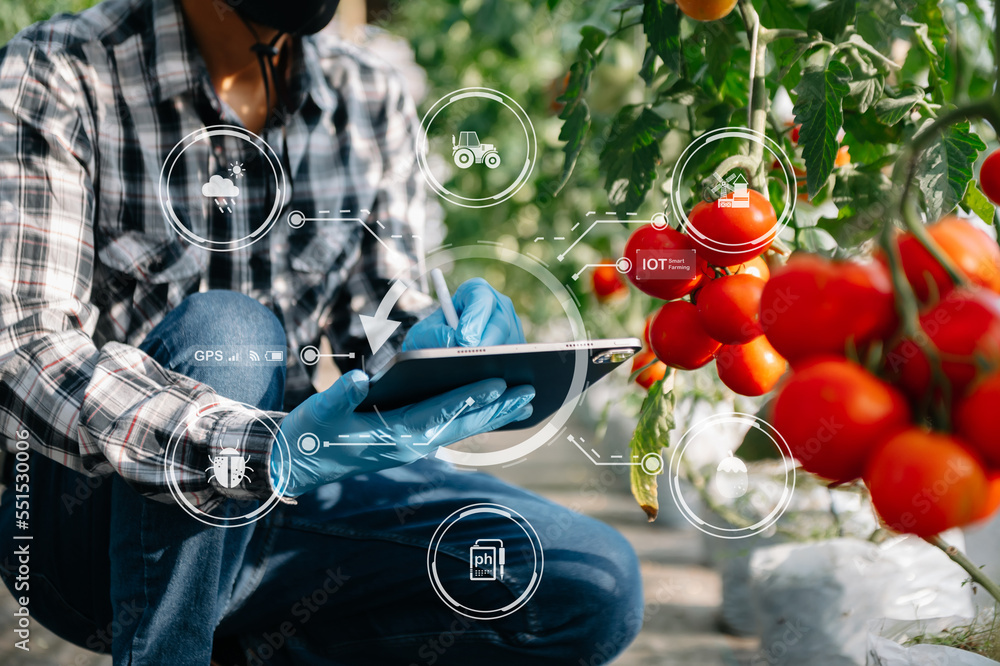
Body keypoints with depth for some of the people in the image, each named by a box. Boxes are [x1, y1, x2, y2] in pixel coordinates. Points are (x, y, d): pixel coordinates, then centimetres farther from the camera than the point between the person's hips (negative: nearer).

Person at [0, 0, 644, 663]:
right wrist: (270, 452, -39)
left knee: (599, 587, -15)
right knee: (226, 329, -35)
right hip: (87, 524, -4)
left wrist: (439, 347, -20)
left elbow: (382, 331, 6)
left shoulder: (372, 100, 3)